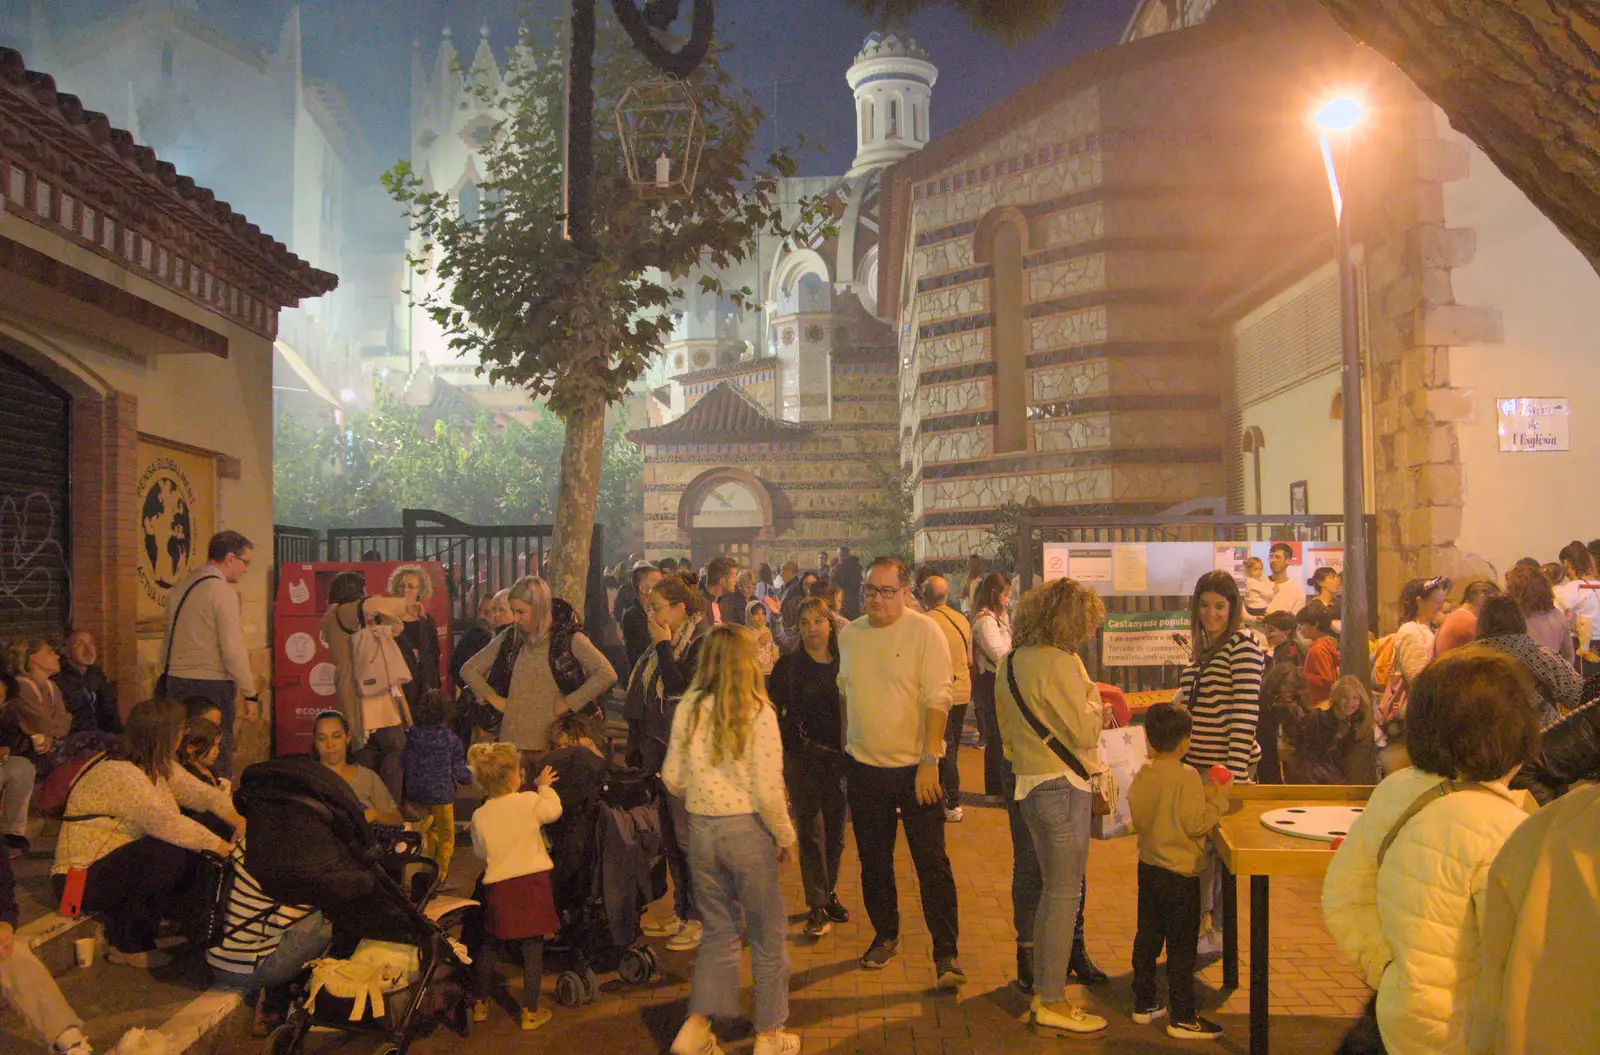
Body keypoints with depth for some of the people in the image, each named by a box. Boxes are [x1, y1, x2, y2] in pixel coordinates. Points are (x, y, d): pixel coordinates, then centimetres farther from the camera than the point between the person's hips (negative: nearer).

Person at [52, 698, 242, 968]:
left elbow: (199, 792, -2)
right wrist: (218, 845, -33)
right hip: (80, 881, -9)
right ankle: (128, 944, -11)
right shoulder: (118, 774, -25)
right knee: (169, 853, -29)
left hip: (115, 866, 9)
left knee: (199, 861, -4)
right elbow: (163, 822, -36)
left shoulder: (160, 767, 4)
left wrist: (236, 817, -21)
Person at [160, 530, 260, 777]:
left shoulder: (180, 586, 13)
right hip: (211, 685, -8)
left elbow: (168, 642, 17)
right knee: (218, 762, -5)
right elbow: (232, 649, -15)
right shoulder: (221, 590, -11)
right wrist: (251, 694, -10)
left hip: (176, 681, 8)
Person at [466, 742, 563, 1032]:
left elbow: (480, 852, 10)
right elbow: (554, 810, 8)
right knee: (533, 949, 6)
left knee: (488, 945, 20)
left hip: (498, 886, 3)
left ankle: (480, 1004, 31)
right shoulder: (530, 801, -11)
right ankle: (530, 1012, 11)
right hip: (532, 882, -2)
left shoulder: (479, 816, -3)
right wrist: (545, 786, 21)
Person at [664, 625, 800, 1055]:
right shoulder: (758, 712, -14)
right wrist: (786, 838, -1)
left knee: (719, 930, 21)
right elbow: (768, 793, -16)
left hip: (700, 829, 4)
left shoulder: (689, 709, -2)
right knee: (767, 935, 14)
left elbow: (672, 779, 4)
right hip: (747, 830, -4)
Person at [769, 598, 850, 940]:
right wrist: (789, 739, -8)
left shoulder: (843, 664, 3)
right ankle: (817, 907, 8)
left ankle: (829, 893, 28)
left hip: (838, 757, 3)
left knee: (836, 829, 10)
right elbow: (772, 709, -1)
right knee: (811, 831, 0)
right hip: (801, 758, -3)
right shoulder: (788, 665, -3)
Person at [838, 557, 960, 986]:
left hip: (915, 768, -4)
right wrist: (845, 750, 16)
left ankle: (946, 953, 9)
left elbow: (938, 698, -14)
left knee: (932, 864, -1)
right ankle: (885, 935, 34)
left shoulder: (924, 631, -10)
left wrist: (929, 761, -18)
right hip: (864, 767, 5)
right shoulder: (849, 635, 6)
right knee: (873, 862, 15)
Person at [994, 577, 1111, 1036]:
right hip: (1062, 787, -9)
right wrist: (1092, 693, -1)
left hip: (1029, 784, 9)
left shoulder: (1010, 663, 10)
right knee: (1065, 895, 0)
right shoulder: (1059, 663, -18)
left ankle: (1042, 990, 27)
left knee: (1051, 890, 19)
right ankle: (1053, 1003, 8)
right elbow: (1086, 731, -16)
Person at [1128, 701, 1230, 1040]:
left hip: (1148, 868, 7)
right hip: (1180, 873, -7)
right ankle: (1182, 1018, 8)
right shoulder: (1186, 777, -19)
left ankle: (1144, 1005, 25)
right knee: (1181, 946, 1)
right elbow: (1196, 825, -20)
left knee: (1147, 937, 16)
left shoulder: (1141, 774, 2)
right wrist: (1219, 799, -7)